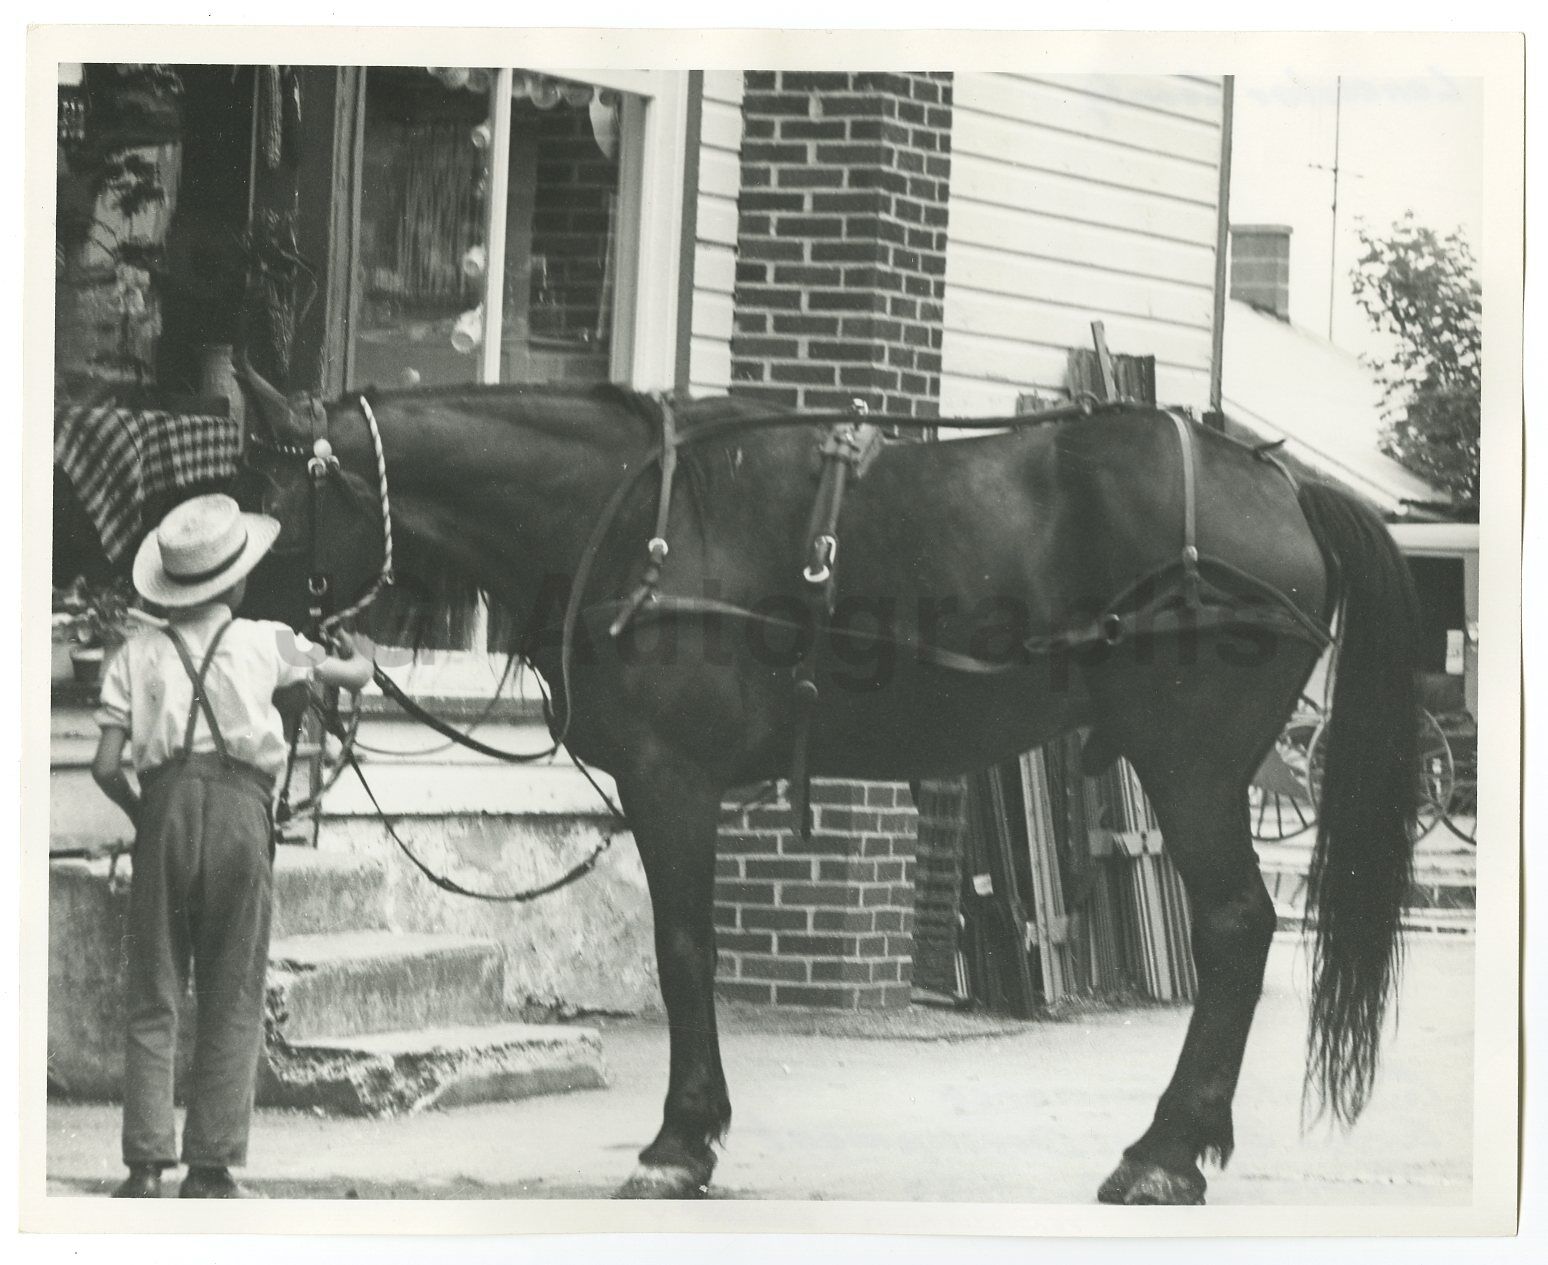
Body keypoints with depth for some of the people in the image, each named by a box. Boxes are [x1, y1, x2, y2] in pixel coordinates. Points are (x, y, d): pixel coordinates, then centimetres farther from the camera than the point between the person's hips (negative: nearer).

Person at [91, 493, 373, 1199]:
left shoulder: (139, 654, 12)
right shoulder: (265, 643, 13)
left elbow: (107, 767, 4)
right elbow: (357, 676, 28)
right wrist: (351, 651, 51)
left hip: (167, 806, 1)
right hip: (242, 810, 0)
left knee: (152, 1000, 5)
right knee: (234, 1001, 6)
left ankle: (146, 1166, -3)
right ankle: (211, 1168, 2)